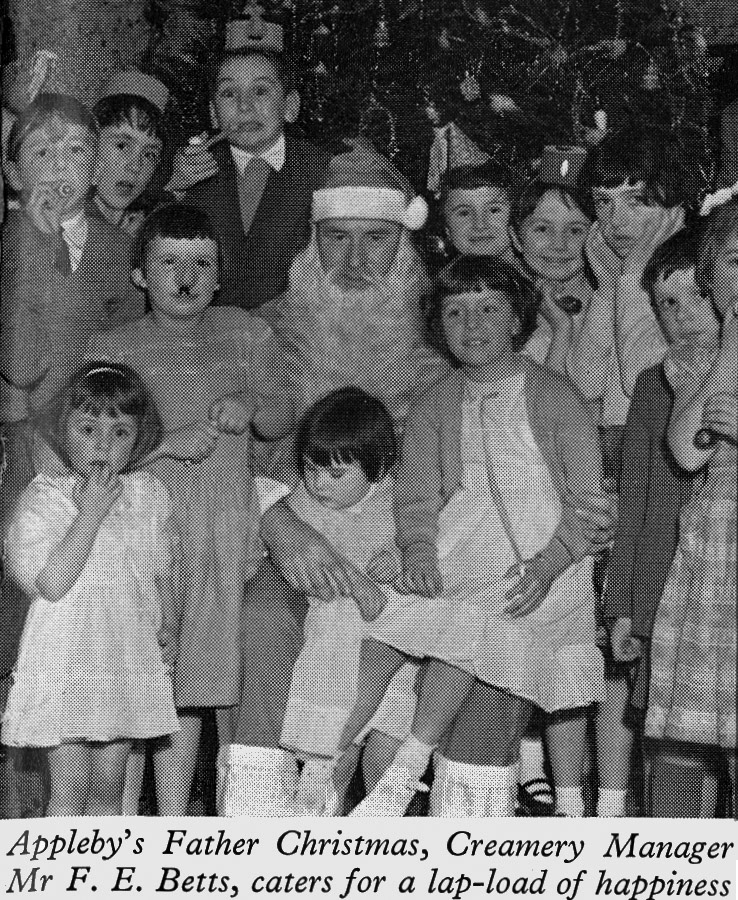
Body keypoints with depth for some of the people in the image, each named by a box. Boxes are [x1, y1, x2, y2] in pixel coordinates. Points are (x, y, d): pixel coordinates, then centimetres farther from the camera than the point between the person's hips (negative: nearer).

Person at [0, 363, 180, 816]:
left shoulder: (150, 494, 5)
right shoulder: (44, 498, -9)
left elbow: (166, 569, 18)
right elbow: (52, 582, -20)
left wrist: (170, 626, 5)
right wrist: (90, 512, -20)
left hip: (129, 664, 4)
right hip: (64, 665, -4)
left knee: (109, 785, 11)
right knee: (71, 786, -4)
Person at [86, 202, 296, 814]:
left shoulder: (248, 334, 13)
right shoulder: (112, 349, 5)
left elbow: (285, 419, 17)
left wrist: (250, 409, -5)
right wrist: (167, 441, -14)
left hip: (235, 533, 2)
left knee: (235, 686, 5)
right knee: (175, 690, -1)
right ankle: (173, 825, 8)